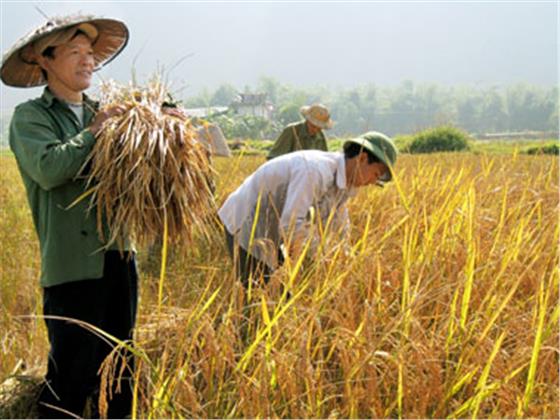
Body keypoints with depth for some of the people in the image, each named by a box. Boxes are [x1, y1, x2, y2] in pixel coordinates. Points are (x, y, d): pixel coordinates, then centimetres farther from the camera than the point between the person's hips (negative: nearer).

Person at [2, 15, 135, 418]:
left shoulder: (102, 114, 16)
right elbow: (48, 169, -17)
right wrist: (94, 131, -13)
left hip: (119, 254, 6)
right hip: (73, 262, -6)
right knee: (73, 371, -3)